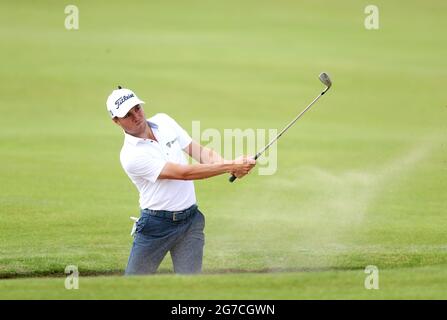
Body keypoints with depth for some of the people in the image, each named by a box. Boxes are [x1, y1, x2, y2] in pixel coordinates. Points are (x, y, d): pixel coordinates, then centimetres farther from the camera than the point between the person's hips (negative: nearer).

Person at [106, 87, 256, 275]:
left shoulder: (164, 121, 3)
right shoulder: (131, 156, -17)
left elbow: (198, 150, 3)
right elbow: (183, 173, -21)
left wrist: (228, 164, -18)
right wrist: (229, 167, -24)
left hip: (190, 221, 4)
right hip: (156, 225, -4)